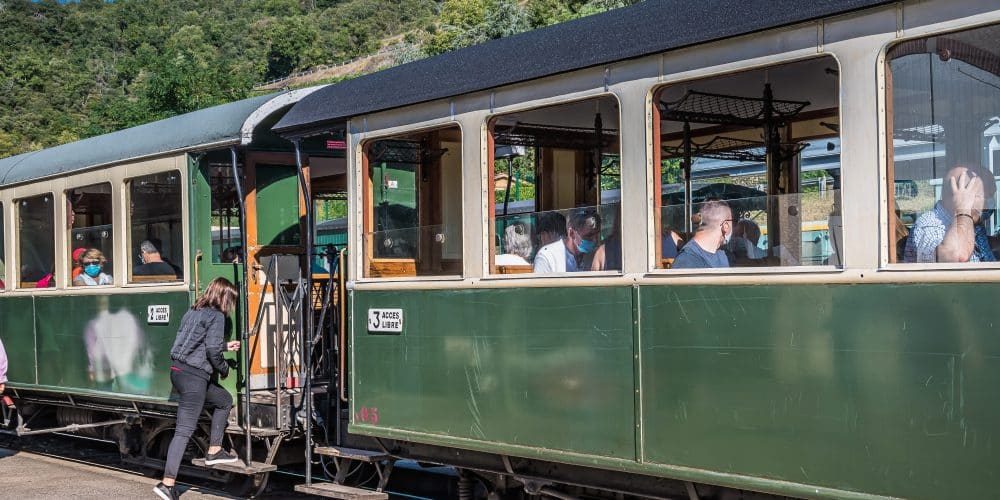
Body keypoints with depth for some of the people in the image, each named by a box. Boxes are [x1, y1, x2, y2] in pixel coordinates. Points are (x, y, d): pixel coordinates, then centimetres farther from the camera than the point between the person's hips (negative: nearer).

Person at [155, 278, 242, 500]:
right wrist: (224, 368, 2)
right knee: (184, 430, -9)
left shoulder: (193, 312, 16)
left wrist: (225, 345, 30)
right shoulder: (217, 316, -8)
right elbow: (212, 349, -16)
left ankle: (214, 451, 28)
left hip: (178, 370, 9)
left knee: (224, 401, 26)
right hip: (194, 376, -9)